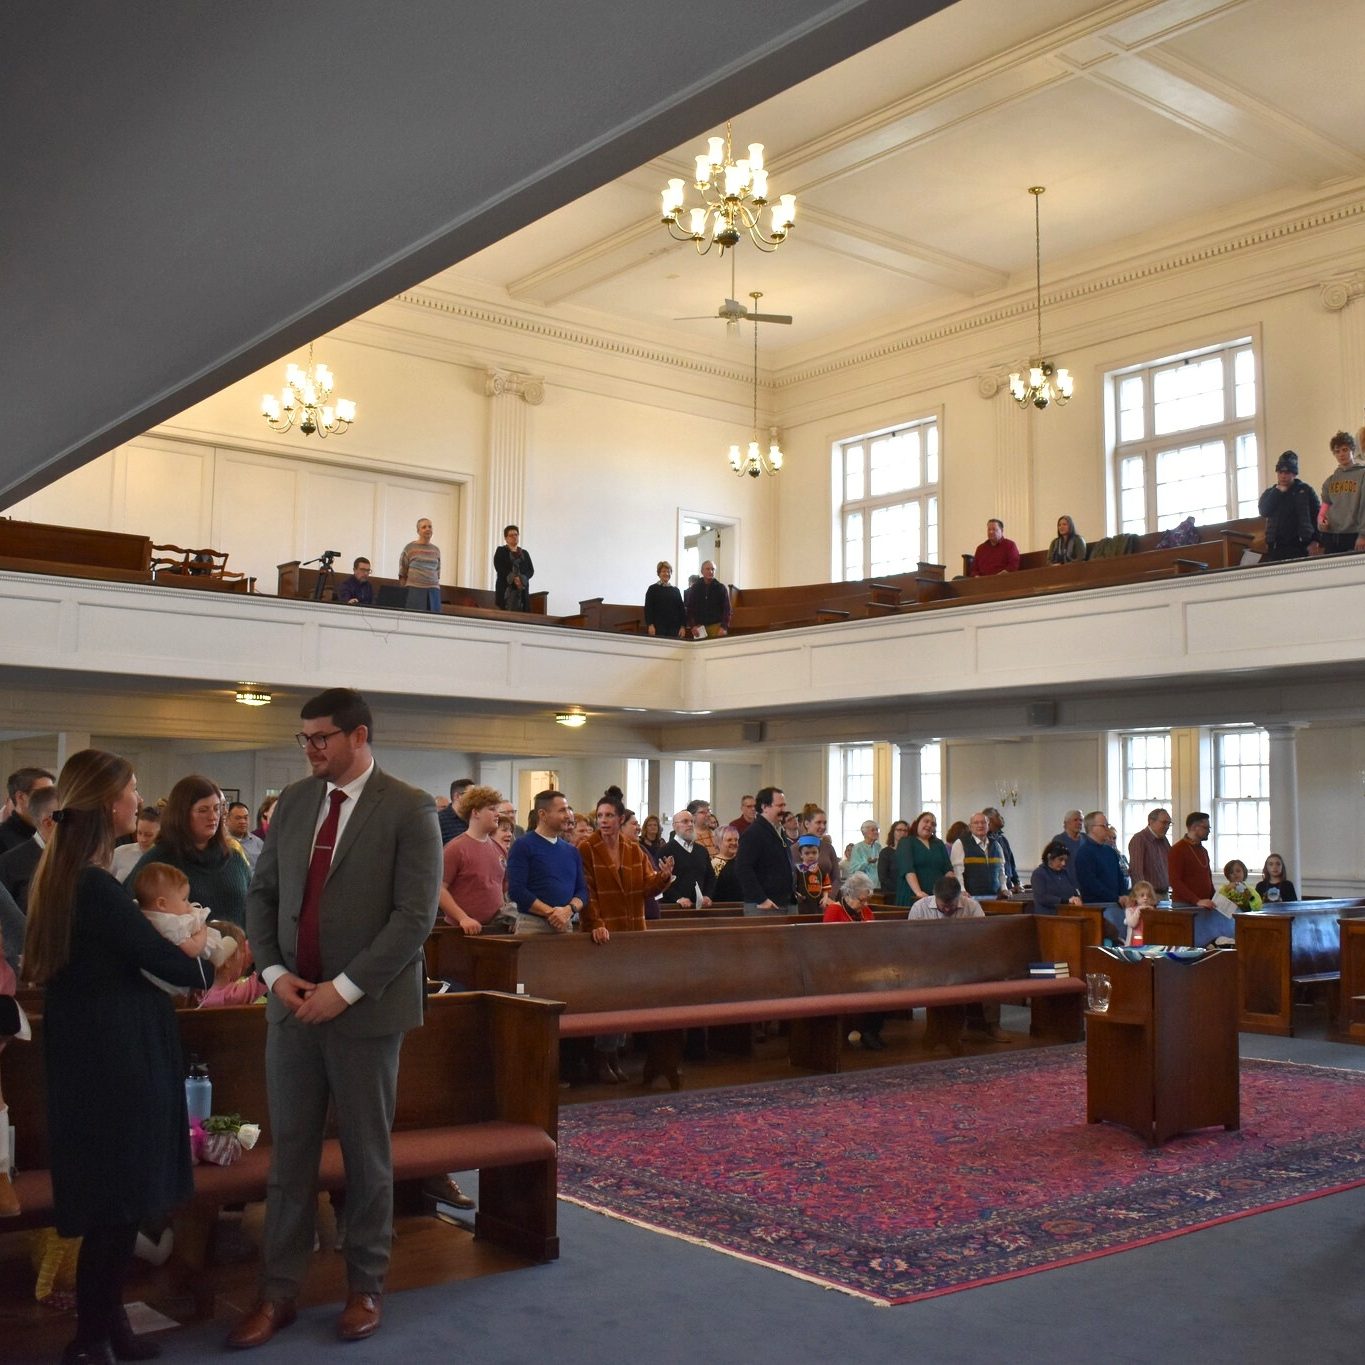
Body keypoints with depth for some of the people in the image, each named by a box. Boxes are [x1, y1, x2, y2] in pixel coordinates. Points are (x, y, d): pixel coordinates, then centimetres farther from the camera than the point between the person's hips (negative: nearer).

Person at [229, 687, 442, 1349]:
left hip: (365, 1008, -4)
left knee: (367, 1155, 10)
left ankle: (365, 1287, 25)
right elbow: (263, 891, 11)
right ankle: (277, 1292, 20)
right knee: (288, 1153, 9)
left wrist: (345, 988, -17)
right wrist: (273, 971, -4)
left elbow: (415, 914, -14)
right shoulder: (293, 800, 8)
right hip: (292, 1002, 4)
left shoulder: (408, 810, -8)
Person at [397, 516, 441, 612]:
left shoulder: (436, 550, 15)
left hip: (432, 590, 3)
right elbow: (402, 573, 4)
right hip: (414, 589, -3)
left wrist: (436, 586, 13)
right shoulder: (410, 548, 4)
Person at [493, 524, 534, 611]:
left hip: (522, 590, 3)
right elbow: (500, 568, -5)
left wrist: (522, 579, -10)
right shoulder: (500, 551, 10)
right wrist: (513, 579, -17)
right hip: (505, 589, -3)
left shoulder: (525, 553, 22)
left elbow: (531, 570, 10)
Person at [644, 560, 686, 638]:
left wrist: (683, 626, 0)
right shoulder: (652, 589, 4)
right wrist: (650, 625, -12)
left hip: (674, 628, 3)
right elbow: (648, 609, -1)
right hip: (658, 627, -3)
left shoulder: (675, 590, 13)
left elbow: (681, 609, 11)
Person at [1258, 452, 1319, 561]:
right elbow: (1263, 511, -5)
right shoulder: (1270, 493, 13)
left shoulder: (1305, 491, 4)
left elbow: (1316, 516, 2)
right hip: (1276, 546, 2)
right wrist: (1278, 492, -6)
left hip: (1300, 546, -2)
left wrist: (1315, 541, -5)